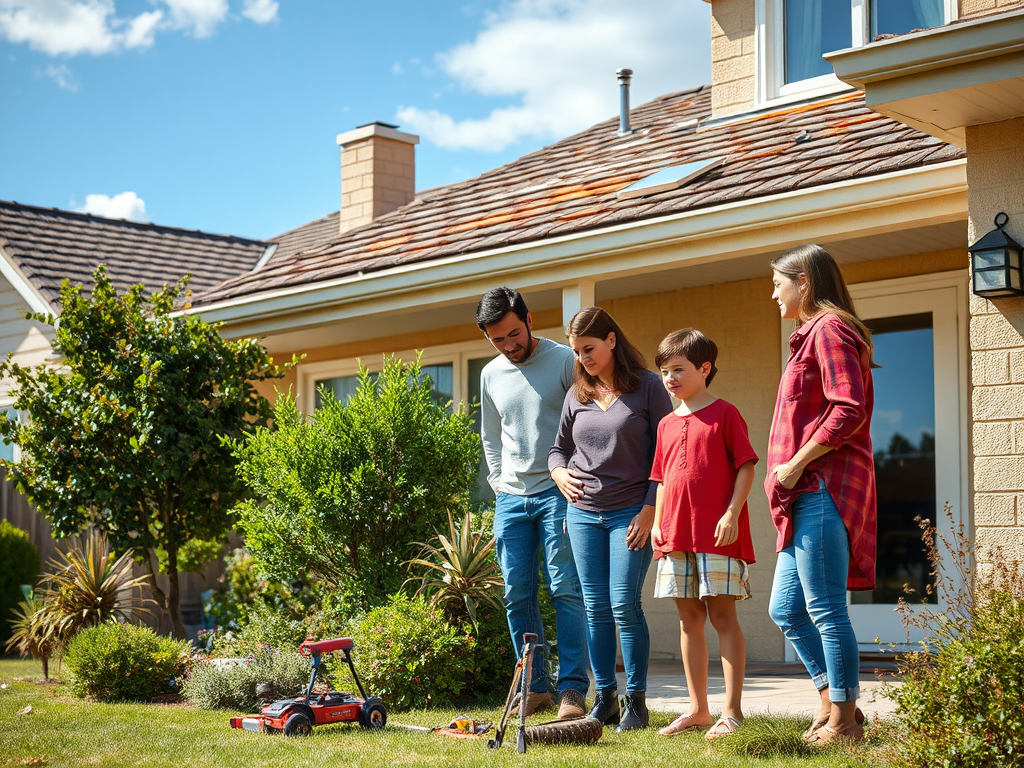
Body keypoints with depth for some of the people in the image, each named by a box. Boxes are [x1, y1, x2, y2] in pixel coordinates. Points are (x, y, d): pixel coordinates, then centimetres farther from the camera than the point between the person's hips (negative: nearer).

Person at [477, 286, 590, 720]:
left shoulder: (563, 361, -3)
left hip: (557, 492, -5)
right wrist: (499, 482, 13)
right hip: (510, 499, 5)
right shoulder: (491, 375, 13)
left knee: (566, 590, -8)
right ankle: (534, 687, 12)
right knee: (517, 596, 4)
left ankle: (572, 689, -6)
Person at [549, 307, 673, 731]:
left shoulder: (647, 386, -3)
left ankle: (636, 700, -1)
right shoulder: (576, 395, 10)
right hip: (583, 513, 5)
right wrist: (558, 473, 1)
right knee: (596, 608, 4)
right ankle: (605, 699, 12)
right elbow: (560, 448, 23)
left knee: (625, 605, -10)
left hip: (632, 512, -5)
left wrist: (650, 509, -11)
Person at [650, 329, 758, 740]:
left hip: (717, 535, -6)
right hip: (676, 534, 6)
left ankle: (732, 710, -2)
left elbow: (745, 467, -6)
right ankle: (698, 709, 16)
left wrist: (732, 513, -14)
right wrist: (657, 522, 12)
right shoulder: (667, 425, 16)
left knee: (722, 616, -5)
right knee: (689, 619, 9)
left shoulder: (725, 414, -2)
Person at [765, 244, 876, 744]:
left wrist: (796, 464, -16)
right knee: (785, 609, 11)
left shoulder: (829, 330, -8)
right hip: (808, 495, 10)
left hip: (823, 488, -10)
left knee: (825, 609, -6)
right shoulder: (812, 336, 23)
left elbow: (848, 411, -20)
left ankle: (844, 721, 1)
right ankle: (832, 702, 18)